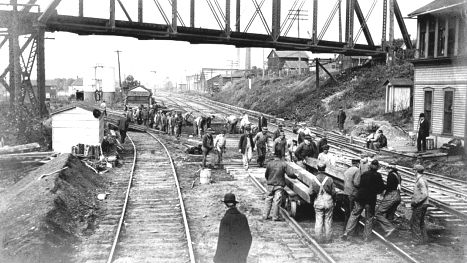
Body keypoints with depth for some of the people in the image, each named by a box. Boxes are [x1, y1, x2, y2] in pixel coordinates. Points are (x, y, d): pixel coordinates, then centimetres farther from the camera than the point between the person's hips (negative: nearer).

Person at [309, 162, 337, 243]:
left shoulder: (314, 179, -8)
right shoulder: (329, 179, -9)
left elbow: (311, 193, -7)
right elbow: (333, 192, -5)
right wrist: (333, 200, 11)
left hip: (318, 203, 0)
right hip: (328, 203, 0)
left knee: (318, 222, 7)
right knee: (328, 221, 9)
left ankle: (319, 239, 8)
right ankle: (328, 239, 13)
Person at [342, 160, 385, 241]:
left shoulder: (364, 174, 4)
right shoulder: (377, 176, -7)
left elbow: (358, 185, 8)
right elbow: (381, 188, -3)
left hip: (360, 198, 3)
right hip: (371, 200, -3)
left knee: (354, 215, 10)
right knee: (369, 218, 10)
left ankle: (346, 232, 2)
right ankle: (366, 237, 14)